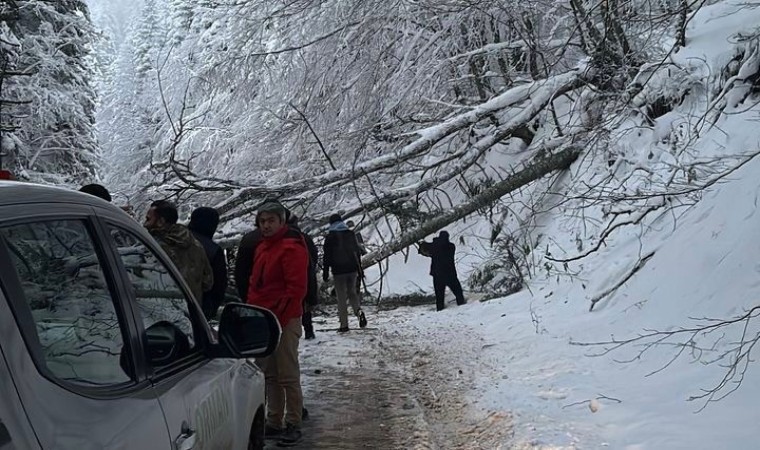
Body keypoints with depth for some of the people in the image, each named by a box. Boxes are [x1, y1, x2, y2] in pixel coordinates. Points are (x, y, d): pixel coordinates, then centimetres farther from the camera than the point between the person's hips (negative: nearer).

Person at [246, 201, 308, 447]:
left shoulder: (292, 247, -11)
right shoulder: (262, 247, 16)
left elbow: (297, 288, -16)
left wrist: (278, 317, -16)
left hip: (284, 320, -9)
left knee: (288, 376, -4)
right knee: (269, 374, 12)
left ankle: (294, 425, 4)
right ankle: (274, 422, 20)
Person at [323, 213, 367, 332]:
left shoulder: (330, 237, -6)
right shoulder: (351, 234, 8)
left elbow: (326, 256, -7)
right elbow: (358, 252, 12)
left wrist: (325, 272, -2)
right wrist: (360, 269, 19)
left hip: (338, 270, -4)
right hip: (352, 268, 4)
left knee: (341, 297, 2)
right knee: (352, 292, 18)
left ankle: (344, 325, 0)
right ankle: (359, 311, -11)